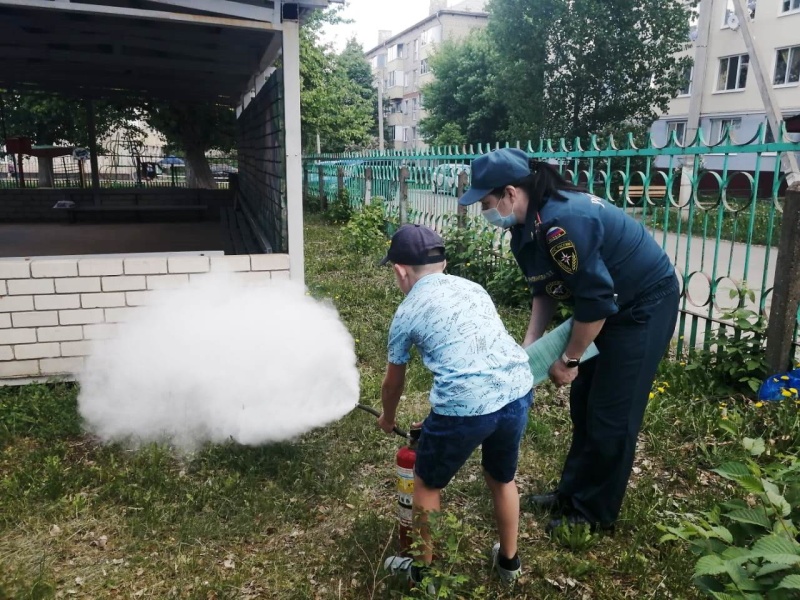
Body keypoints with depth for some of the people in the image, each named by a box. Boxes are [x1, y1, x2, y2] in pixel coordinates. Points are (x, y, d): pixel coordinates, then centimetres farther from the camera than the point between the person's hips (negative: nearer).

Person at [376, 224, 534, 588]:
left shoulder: (407, 313, 7)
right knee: (502, 478, 30)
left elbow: (393, 383, 20)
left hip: (466, 407, -5)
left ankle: (424, 569, 38)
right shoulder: (472, 288, 21)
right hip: (519, 391, 6)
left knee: (427, 484, 21)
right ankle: (509, 562, 48)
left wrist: (388, 419, 42)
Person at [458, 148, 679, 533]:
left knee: (610, 415, -1)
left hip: (644, 304, -9)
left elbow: (595, 300, -29)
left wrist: (568, 360, -16)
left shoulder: (562, 222, -32)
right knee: (582, 404, 15)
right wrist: (529, 345, -1)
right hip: (609, 305, 9)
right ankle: (572, 493, 30)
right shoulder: (527, 226, -2)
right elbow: (545, 289, 7)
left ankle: (595, 514, 17)